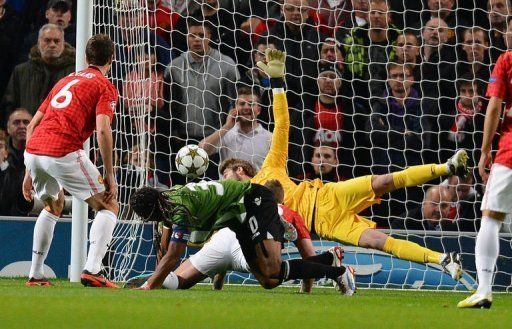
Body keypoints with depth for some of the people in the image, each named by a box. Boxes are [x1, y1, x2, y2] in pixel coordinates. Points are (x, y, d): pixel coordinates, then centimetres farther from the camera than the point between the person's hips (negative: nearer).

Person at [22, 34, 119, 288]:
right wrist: (109, 175, -5)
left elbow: (32, 126, 26)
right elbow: (102, 131, -9)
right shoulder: (105, 87, 7)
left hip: (32, 151, 7)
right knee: (109, 206, 5)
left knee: (53, 206, 32)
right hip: (63, 152, -7)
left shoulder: (66, 81, 28)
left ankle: (35, 275, 28)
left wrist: (30, 171, 30)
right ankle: (92, 271, -14)